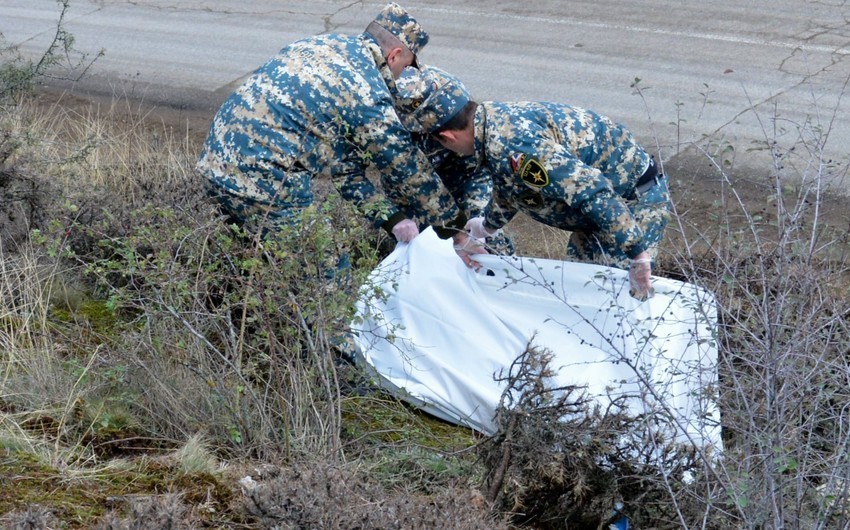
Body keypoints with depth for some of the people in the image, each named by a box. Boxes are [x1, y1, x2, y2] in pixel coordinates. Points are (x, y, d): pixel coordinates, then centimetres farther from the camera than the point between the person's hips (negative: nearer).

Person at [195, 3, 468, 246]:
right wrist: (451, 222, 17)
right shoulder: (368, 94, -11)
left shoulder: (323, 43, 14)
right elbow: (405, 166, 2)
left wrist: (392, 218, 15)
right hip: (263, 184, -9)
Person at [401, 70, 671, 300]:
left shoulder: (515, 146, -31)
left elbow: (591, 194, -37)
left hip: (635, 204, -10)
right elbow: (508, 190, 25)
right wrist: (482, 230, 41)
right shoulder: (498, 117, 3)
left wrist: (638, 258, -34)